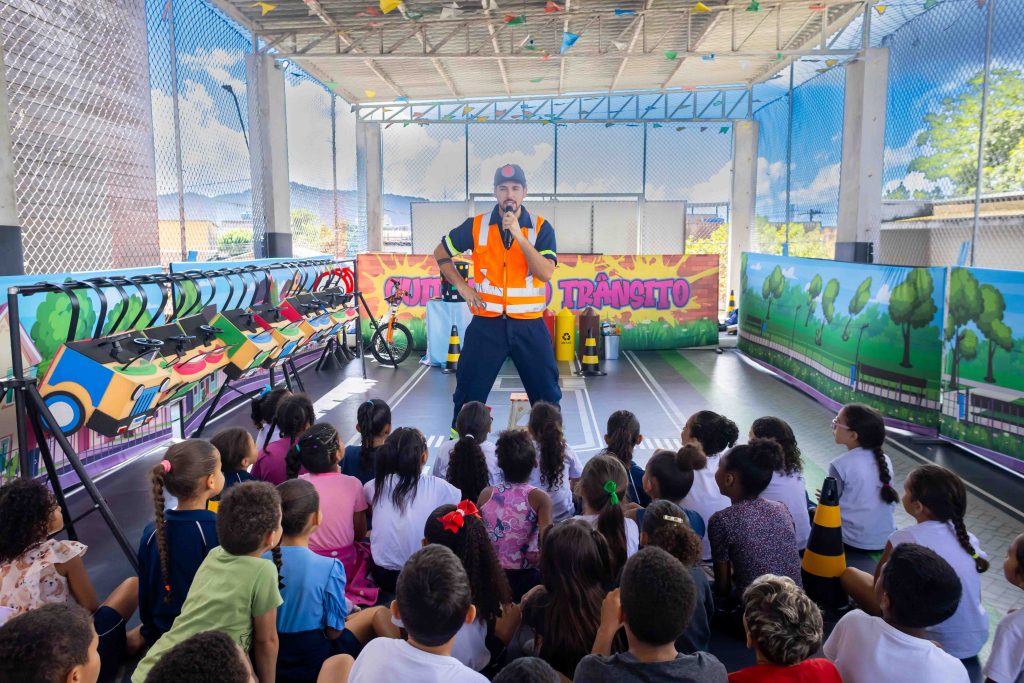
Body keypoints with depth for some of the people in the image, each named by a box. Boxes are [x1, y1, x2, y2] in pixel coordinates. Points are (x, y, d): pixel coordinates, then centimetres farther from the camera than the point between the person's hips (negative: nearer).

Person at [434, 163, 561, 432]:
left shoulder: (541, 228, -2)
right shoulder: (476, 226, 1)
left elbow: (546, 273, -16)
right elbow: (441, 254, 14)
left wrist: (519, 236, -23)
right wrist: (461, 285, 3)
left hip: (528, 324, 0)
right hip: (487, 323, 1)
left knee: (546, 392, 6)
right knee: (469, 391, 7)